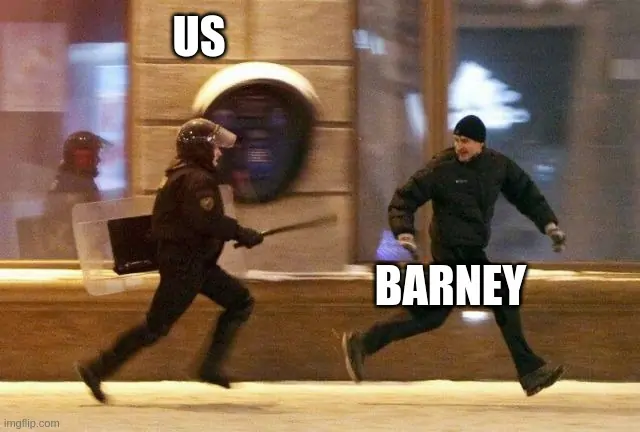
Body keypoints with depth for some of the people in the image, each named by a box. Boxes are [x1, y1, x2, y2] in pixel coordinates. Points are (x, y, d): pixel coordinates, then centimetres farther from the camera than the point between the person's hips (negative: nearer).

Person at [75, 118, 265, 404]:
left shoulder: (180, 174, 14)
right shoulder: (197, 180, -18)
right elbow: (208, 221, -28)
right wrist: (241, 234, -21)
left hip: (196, 262, 10)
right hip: (184, 264, -10)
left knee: (241, 301, 10)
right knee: (156, 326, -6)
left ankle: (211, 365, 8)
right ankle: (97, 370, -1)